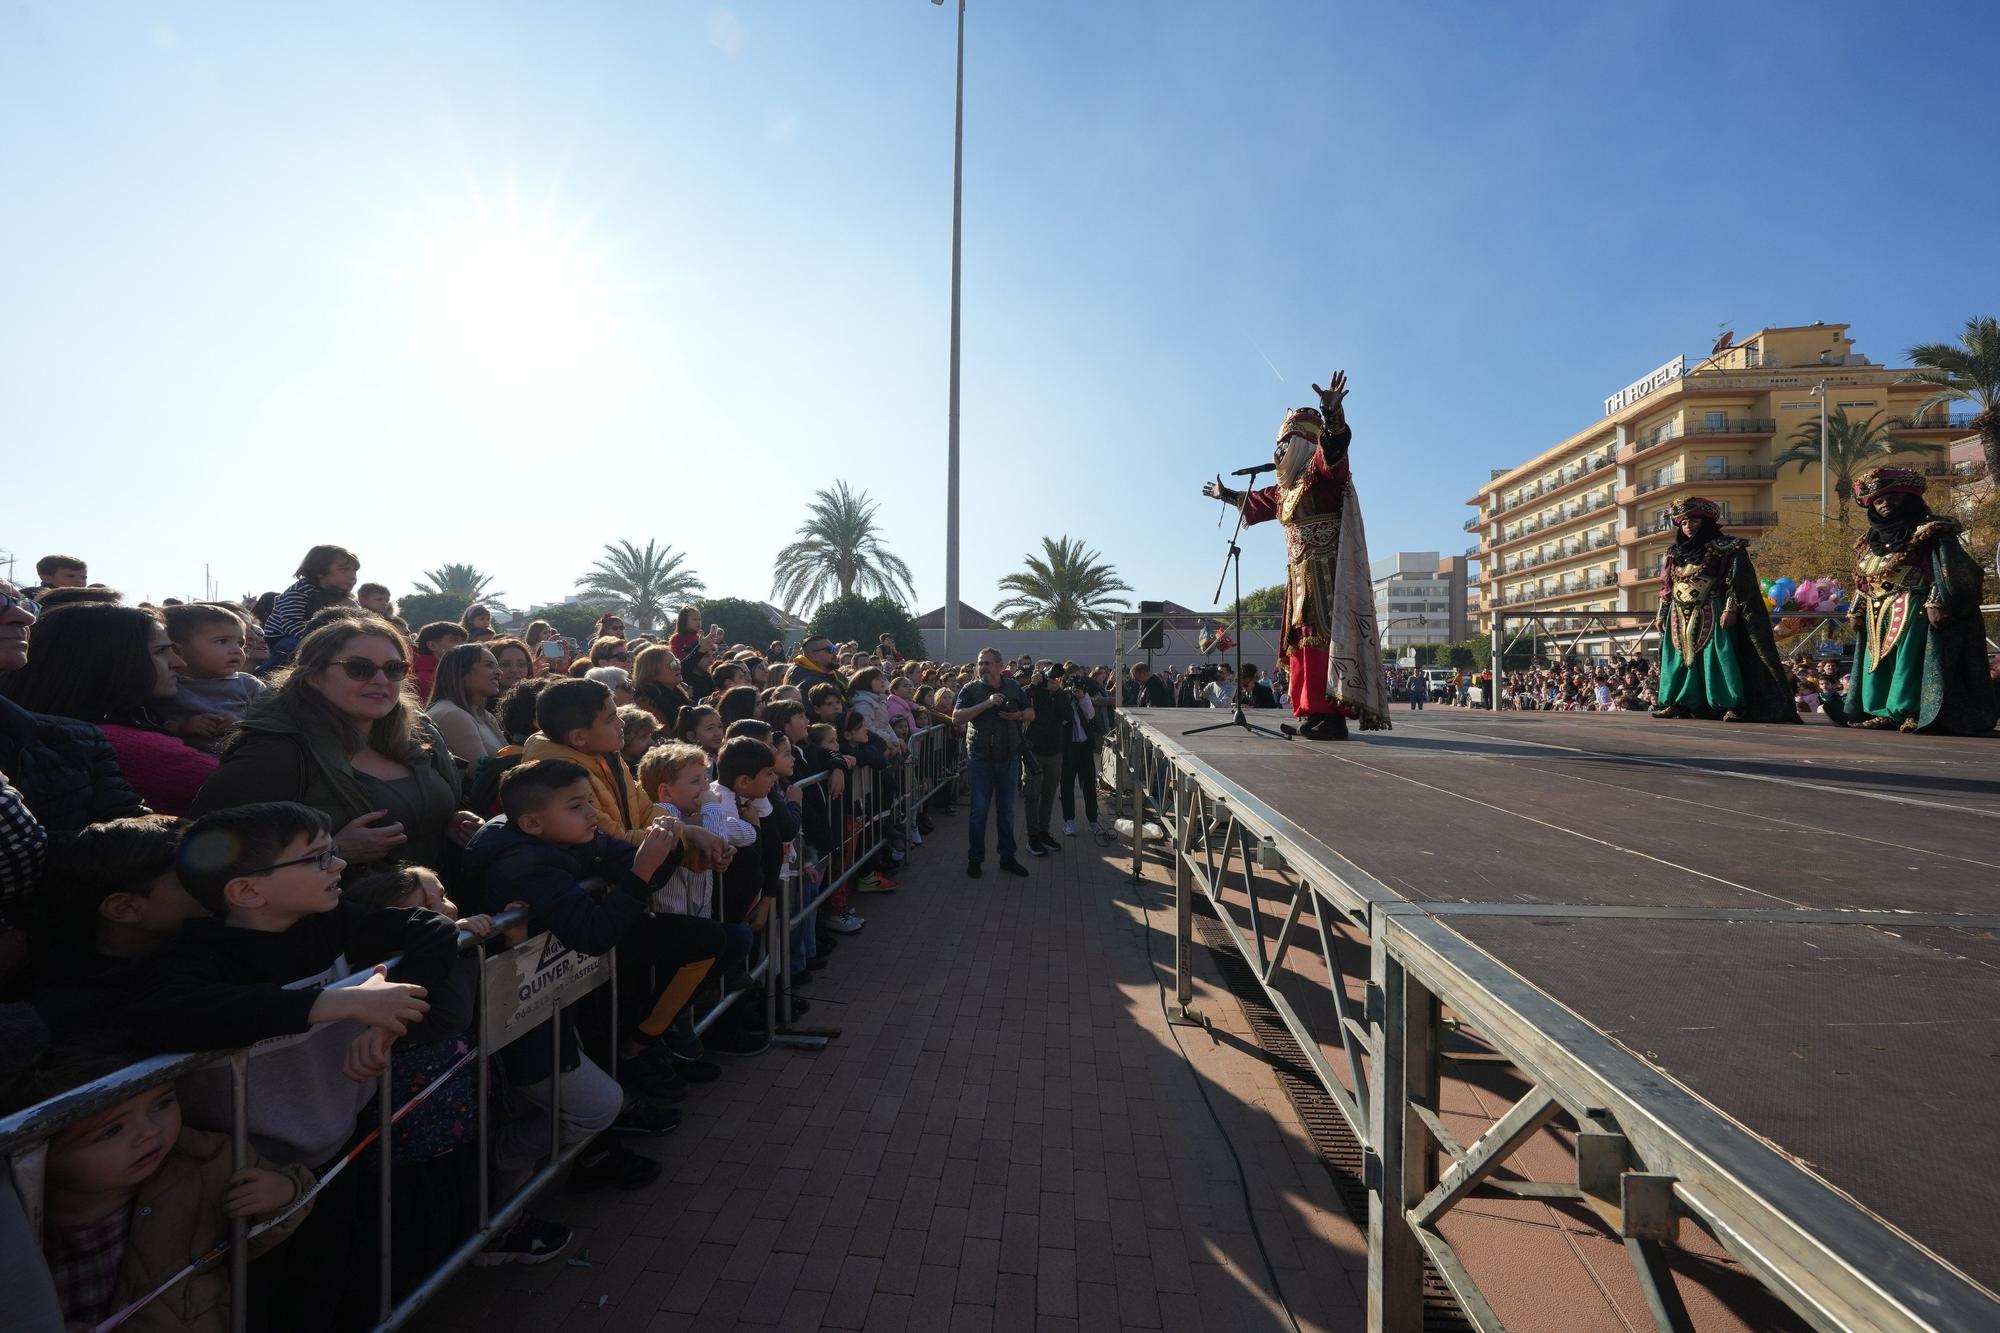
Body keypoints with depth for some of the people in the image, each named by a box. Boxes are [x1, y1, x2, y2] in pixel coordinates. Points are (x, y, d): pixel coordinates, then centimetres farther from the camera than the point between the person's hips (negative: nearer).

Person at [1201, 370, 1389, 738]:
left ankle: (1332, 715, -18)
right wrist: (1227, 494, 55)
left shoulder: (1322, 470, -4)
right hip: (1301, 574, 9)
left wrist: (1333, 415, -47)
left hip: (1325, 572, -9)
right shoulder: (1285, 488, 21)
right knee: (1302, 640, 6)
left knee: (1323, 635, -17)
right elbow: (1258, 501, 40)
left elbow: (1335, 445, -27)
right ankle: (1314, 714, 10)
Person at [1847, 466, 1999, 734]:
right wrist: (1857, 612, 14)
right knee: (1879, 661, 6)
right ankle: (1884, 711, 11)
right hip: (1878, 614, 6)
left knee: (1911, 659, -10)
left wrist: (1935, 603, -21)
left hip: (1913, 611, -6)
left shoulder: (1930, 531, -1)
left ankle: (1913, 711, -9)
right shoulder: (1870, 541, 17)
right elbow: (1862, 582, 20)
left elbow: (1945, 571, -10)